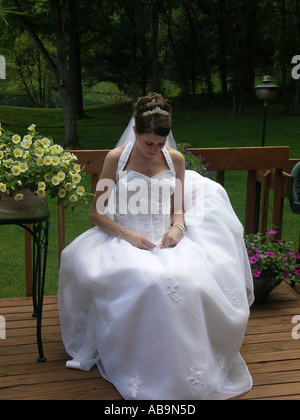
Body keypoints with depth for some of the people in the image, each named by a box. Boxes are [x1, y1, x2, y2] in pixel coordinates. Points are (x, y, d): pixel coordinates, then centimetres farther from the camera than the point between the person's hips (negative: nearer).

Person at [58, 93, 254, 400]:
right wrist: (127, 234, -16)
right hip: (125, 239, -2)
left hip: (166, 239, 3)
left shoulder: (175, 159, 9)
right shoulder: (116, 158, 0)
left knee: (190, 280, -30)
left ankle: (183, 370, -8)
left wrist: (177, 227, -9)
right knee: (146, 281, -36)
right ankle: (141, 373, -15)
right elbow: (97, 213, 0)